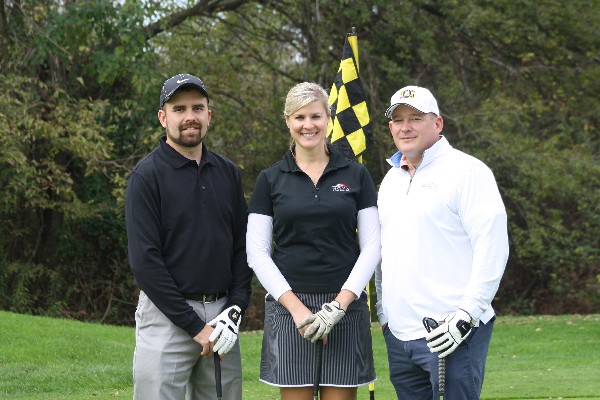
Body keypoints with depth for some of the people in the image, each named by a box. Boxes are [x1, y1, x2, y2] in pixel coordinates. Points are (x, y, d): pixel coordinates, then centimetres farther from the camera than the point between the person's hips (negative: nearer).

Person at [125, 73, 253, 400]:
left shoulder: (227, 173, 11)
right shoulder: (147, 176, -6)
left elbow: (242, 247, 12)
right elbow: (145, 260, -11)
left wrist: (235, 310, -3)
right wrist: (194, 325, -13)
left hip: (221, 314, 5)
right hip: (167, 315, -5)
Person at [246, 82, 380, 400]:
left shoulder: (356, 175, 6)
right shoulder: (270, 180, 6)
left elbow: (371, 246, 3)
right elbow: (257, 252, 1)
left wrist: (339, 304, -9)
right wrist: (296, 307, -10)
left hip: (346, 306, 0)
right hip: (289, 305, 0)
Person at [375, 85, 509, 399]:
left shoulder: (467, 171, -5)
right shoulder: (391, 179, 19)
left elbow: (491, 247, -12)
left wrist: (466, 315, -17)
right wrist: (383, 312, 17)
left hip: (451, 332, -7)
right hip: (398, 335, 7)